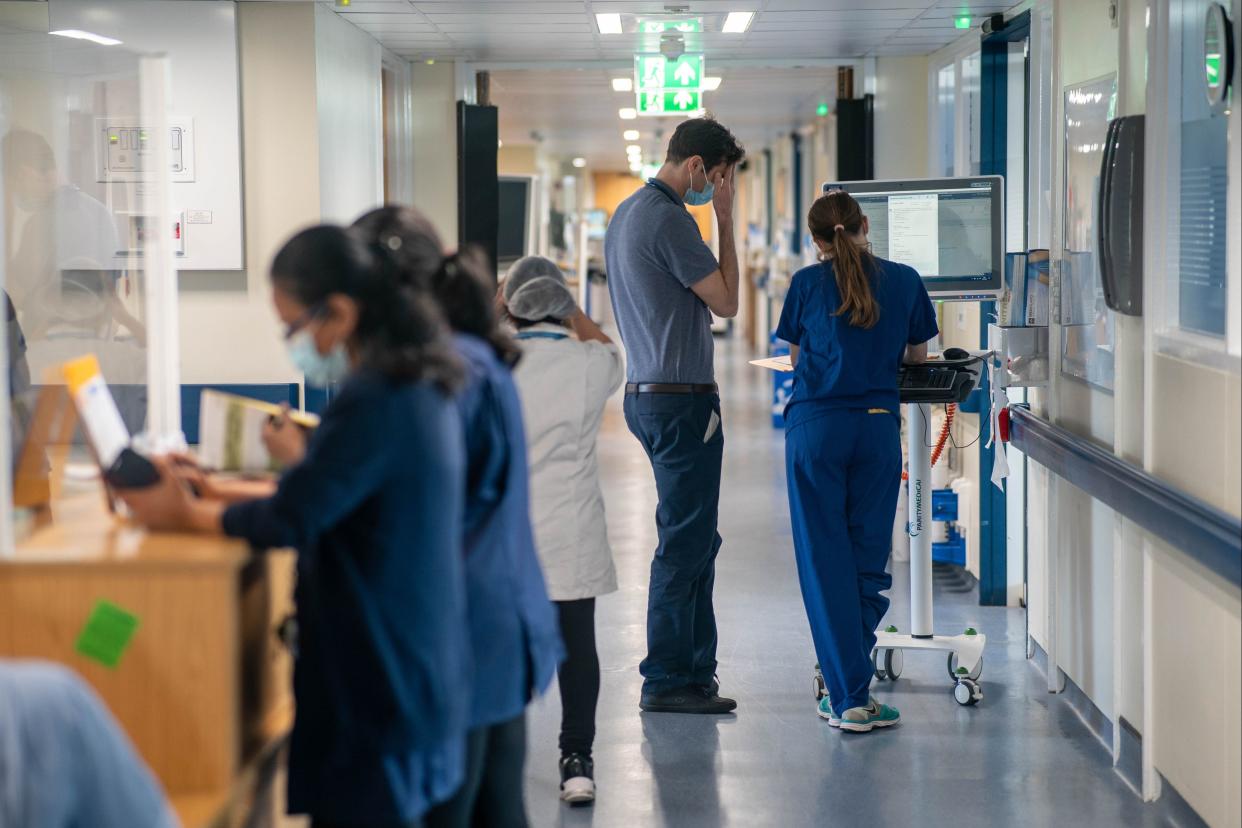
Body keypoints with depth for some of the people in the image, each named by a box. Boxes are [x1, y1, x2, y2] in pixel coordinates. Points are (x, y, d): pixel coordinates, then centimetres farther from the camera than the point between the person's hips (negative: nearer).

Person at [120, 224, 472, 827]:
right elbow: (327, 498, 15)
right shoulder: (419, 387, 9)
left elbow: (290, 522, -20)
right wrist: (219, 494, 10)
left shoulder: (374, 403, -21)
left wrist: (188, 516, -5)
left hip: (375, 681, -9)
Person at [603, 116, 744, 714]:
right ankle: (667, 681, 0)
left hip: (645, 392, 11)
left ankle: (694, 669, 21)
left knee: (695, 540, 16)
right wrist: (725, 220, -7)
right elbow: (726, 302, -11)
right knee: (684, 543, -5)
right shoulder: (668, 219, -17)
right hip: (680, 399, -11)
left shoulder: (626, 214, 16)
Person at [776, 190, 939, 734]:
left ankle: (849, 698, -2)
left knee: (825, 561, 1)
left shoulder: (808, 283, 2)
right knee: (868, 558, 9)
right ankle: (847, 684, 11)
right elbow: (918, 356, 17)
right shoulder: (904, 280, 6)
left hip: (815, 427, -1)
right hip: (878, 427, 1)